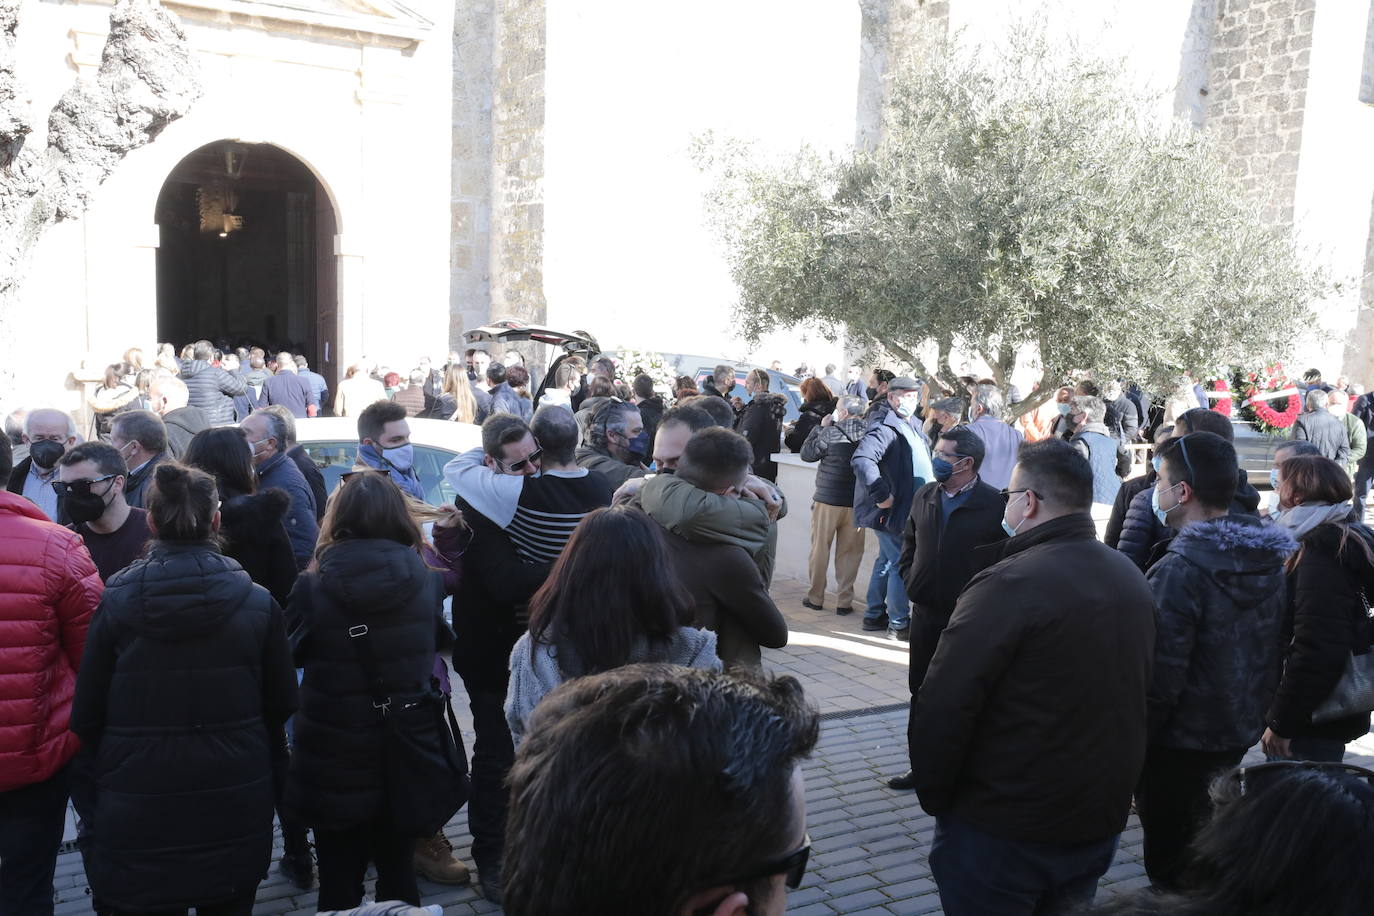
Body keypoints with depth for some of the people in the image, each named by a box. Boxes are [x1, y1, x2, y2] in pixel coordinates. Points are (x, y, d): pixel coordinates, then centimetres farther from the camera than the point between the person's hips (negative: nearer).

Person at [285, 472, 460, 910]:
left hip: (332, 762, -1)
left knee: (339, 884, 15)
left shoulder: (312, 587, -14)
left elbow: (290, 656, 3)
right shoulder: (426, 582, -10)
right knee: (399, 875, 19)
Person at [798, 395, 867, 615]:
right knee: (850, 553, 9)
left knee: (820, 549, 10)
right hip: (857, 503, 2)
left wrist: (820, 428, 6)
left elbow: (806, 453, -1)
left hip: (827, 500, -2)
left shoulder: (830, 433, -12)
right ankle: (844, 601, 10)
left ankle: (816, 598, 17)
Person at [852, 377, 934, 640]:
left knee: (887, 562, 17)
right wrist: (882, 495, -29)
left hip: (910, 509, 10)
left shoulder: (913, 426, 14)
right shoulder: (884, 428, -16)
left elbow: (923, 460, 30)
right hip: (892, 510, -10)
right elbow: (861, 460, -30)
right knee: (900, 564, -4)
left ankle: (874, 615, 28)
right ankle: (899, 623, 6)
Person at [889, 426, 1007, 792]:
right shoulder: (925, 496, 6)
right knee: (921, 690, 14)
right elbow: (909, 542, 18)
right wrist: (910, 578, 7)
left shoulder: (994, 505, -13)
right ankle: (921, 766, 26)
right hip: (926, 611, 6)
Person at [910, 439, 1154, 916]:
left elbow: (943, 707, -24)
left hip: (1002, 833, -7)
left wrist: (934, 796, -9)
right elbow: (1137, 697, 14)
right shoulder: (1133, 581, 3)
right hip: (1100, 821, 7)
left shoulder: (1008, 585, -23)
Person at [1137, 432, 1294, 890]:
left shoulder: (1180, 570, -25)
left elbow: (1159, 678, -24)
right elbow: (1277, 651, 10)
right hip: (1243, 733, 8)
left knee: (1172, 867, 8)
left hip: (1181, 747, -8)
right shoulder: (1272, 558, 1)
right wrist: (1260, 708, 21)